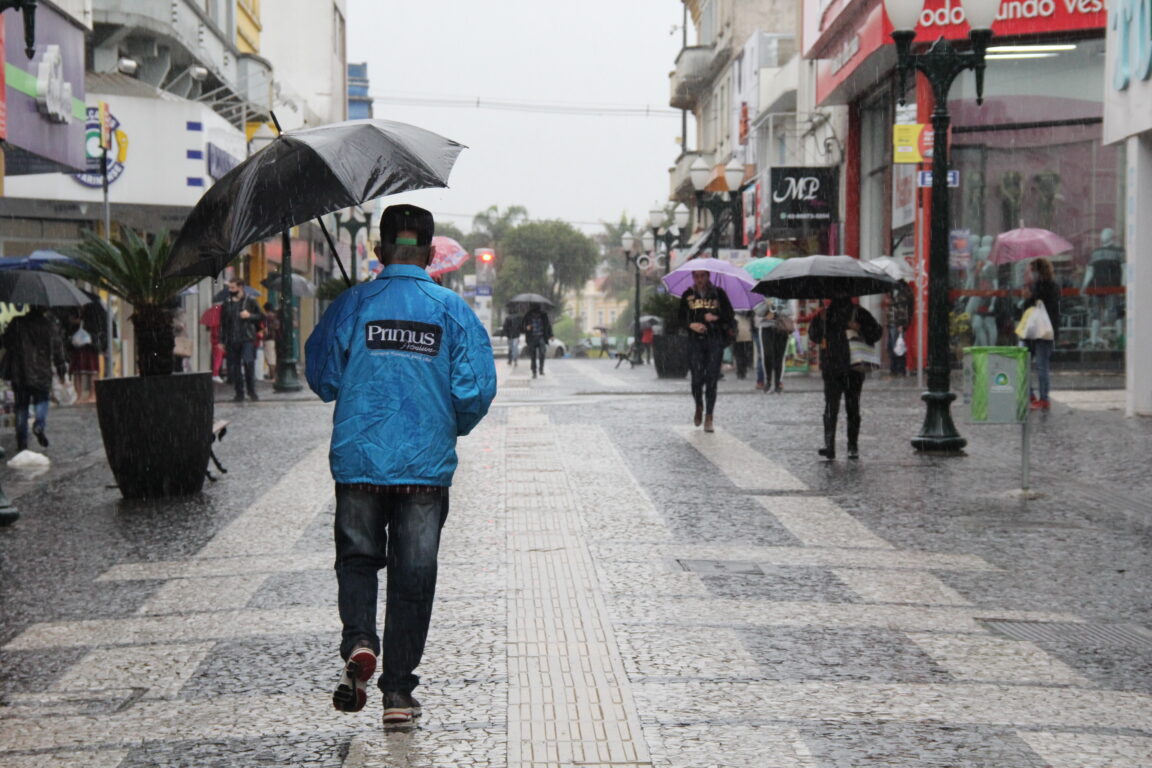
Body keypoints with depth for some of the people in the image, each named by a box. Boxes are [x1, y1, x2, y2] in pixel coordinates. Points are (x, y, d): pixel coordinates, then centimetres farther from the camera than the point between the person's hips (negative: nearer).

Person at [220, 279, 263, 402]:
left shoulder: (250, 301, 3)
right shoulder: (227, 303, 11)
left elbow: (261, 317, 6)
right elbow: (223, 322, 15)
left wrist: (249, 316, -12)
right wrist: (222, 340, 11)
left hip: (247, 339, -4)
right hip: (231, 340, 4)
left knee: (248, 362, -18)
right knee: (234, 368, 4)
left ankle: (252, 391, -3)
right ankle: (239, 394, 13)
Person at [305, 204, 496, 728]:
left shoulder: (352, 304, -3)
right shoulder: (452, 310, -2)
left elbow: (321, 376, 2)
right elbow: (477, 389, -5)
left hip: (358, 460, 0)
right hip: (427, 466, 0)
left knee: (358, 558, 16)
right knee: (413, 576, 7)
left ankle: (358, 641, -11)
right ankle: (397, 693, 7)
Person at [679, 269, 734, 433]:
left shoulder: (718, 293, 5)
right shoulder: (688, 295, 9)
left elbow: (730, 315, 5)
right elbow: (681, 318, 10)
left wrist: (716, 318, -13)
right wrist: (691, 325, -10)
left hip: (715, 341, -1)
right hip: (695, 341, 1)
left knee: (711, 379, -6)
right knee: (697, 378, -7)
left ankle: (708, 418, -2)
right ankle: (699, 406, 22)